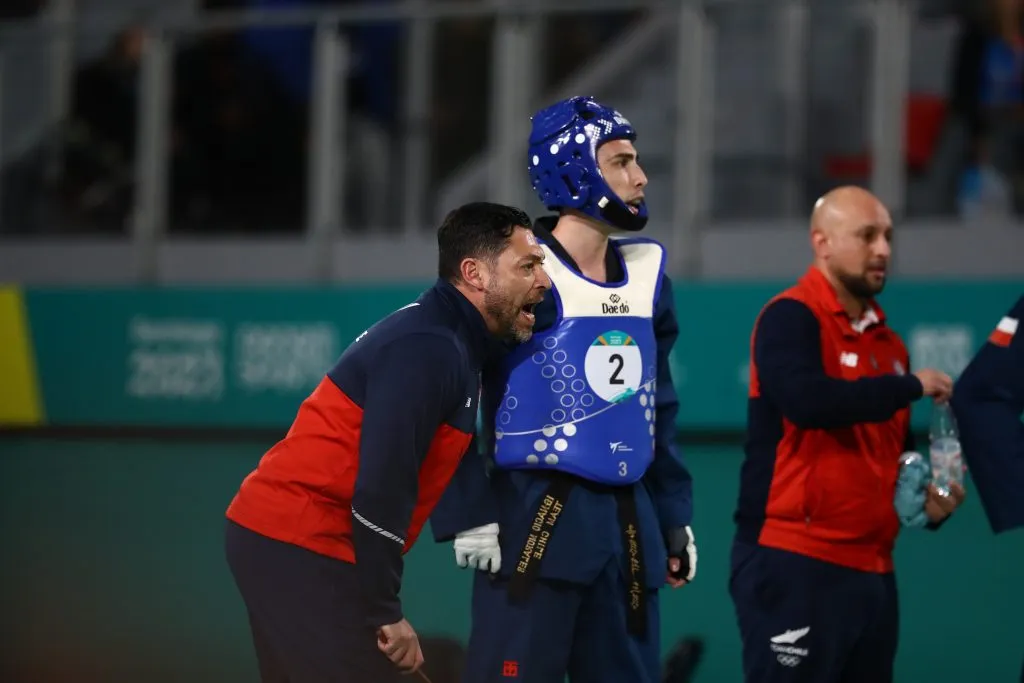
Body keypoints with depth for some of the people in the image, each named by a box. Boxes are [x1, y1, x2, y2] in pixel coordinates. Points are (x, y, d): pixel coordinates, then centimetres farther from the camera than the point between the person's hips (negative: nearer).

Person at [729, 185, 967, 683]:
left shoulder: (888, 342, 16)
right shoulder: (791, 318, -7)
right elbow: (807, 400, -25)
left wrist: (927, 502, 5)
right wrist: (911, 386, -15)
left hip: (871, 568, 8)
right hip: (794, 564, -8)